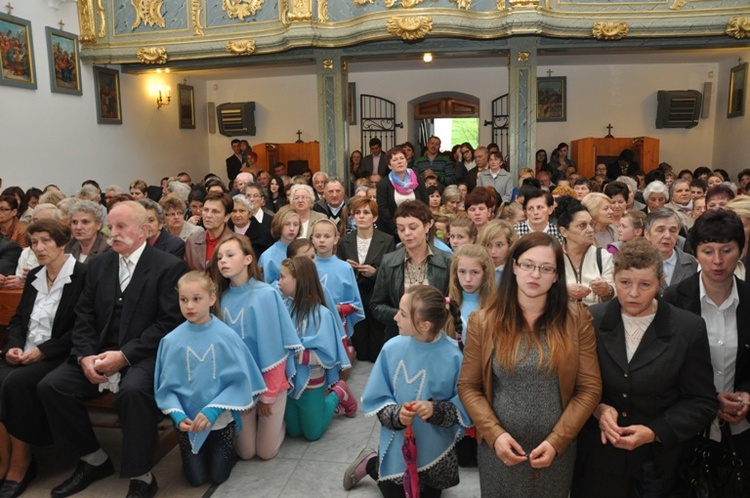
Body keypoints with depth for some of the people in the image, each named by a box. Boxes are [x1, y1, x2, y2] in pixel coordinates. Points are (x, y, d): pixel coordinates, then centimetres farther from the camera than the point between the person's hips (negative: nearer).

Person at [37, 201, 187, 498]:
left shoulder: (169, 266, -7)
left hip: (145, 355, -6)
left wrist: (124, 355, -20)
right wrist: (85, 355, -7)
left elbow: (169, 322, -14)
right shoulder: (99, 264, 13)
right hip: (101, 352, 7)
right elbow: (84, 316, 11)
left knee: (133, 390, -35)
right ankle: (94, 460, 7)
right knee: (50, 386, -12)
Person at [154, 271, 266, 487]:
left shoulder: (227, 336, -14)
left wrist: (212, 411, -20)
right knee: (196, 478, 9)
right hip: (189, 421, 1)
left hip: (221, 418, -1)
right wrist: (178, 416, -19)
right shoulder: (171, 340, -11)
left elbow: (239, 381, -13)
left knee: (219, 476, 9)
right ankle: (194, 454, 39)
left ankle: (225, 450, 39)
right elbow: (166, 386, -5)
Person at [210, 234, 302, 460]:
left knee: (266, 452, 5)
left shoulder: (266, 295, -19)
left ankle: (277, 421, 35)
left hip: (269, 380, -4)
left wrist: (268, 393, -13)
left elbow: (273, 347, -16)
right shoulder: (223, 297, -4)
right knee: (245, 452, 10)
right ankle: (261, 418, 39)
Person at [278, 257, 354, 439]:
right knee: (294, 432, 20)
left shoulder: (320, 314, -24)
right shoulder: (283, 306, -9)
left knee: (313, 434, 15)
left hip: (310, 383, -5)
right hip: (288, 381, 5)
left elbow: (327, 355, -22)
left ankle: (338, 394, 31)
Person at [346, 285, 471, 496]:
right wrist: (396, 414, -25)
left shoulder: (453, 356, -23)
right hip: (396, 445, 0)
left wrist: (436, 410, -32)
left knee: (429, 493, 24)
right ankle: (370, 463, 42)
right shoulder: (392, 348, -16)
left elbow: (466, 407, -16)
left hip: (435, 450, 0)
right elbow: (376, 398, -7)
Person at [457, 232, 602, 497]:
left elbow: (590, 388, -5)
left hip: (557, 450, 0)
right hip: (500, 449, 0)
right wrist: (494, 434, -14)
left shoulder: (576, 319, -5)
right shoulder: (484, 322, -5)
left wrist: (556, 441, -11)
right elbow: (468, 387, -2)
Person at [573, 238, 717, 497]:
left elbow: (702, 402, -4)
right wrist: (597, 408, -14)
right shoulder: (591, 320, -5)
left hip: (659, 460, -1)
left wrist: (654, 432, -15)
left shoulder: (690, 329, -8)